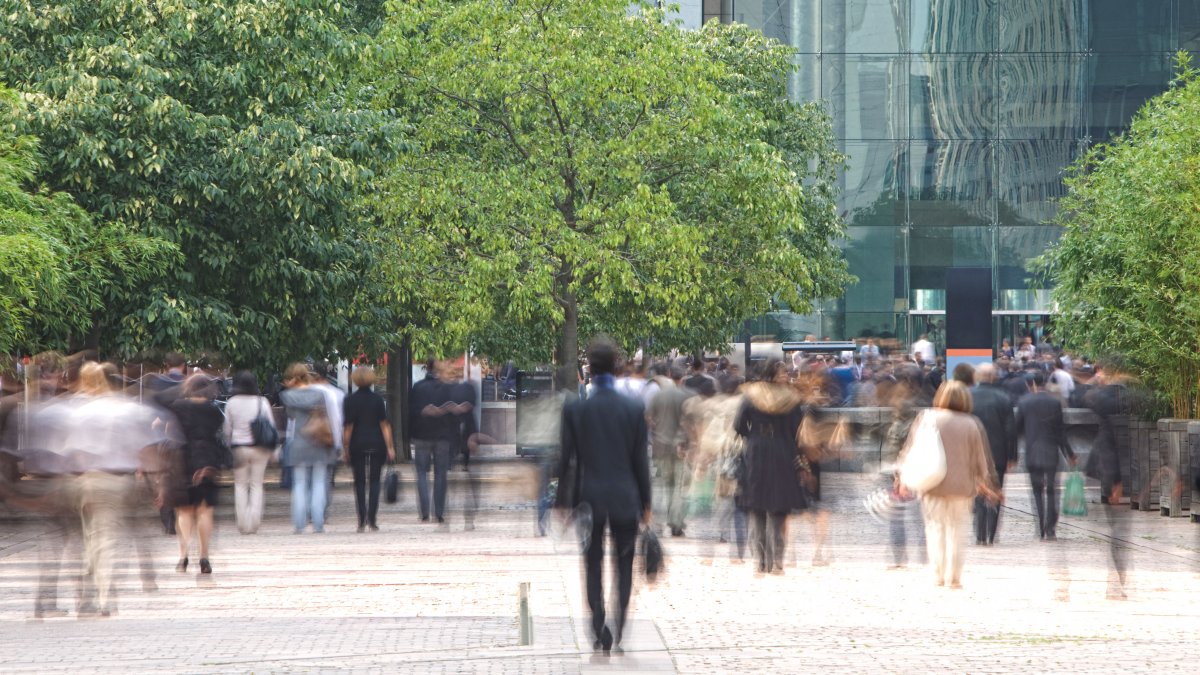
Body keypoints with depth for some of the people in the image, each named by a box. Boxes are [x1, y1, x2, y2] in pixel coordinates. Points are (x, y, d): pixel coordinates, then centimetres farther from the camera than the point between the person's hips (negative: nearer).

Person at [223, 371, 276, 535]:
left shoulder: (231, 403, -5)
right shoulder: (262, 402, -4)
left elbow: (227, 429, -1)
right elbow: (271, 427, -1)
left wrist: (228, 447, 10)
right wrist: (271, 449, 8)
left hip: (239, 448, -1)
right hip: (260, 449, 1)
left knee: (240, 485, 8)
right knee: (256, 485, 8)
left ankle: (243, 523, 2)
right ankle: (254, 523, 0)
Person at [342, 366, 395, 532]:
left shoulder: (350, 401, -4)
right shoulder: (378, 399, 0)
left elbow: (348, 427, -5)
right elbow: (384, 425, -2)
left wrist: (345, 450, -1)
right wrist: (390, 447, 0)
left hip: (357, 445, -1)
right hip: (377, 444, 1)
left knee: (359, 483, 6)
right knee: (374, 482, 4)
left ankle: (362, 520, 1)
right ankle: (372, 520, -4)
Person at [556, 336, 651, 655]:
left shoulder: (574, 408, -7)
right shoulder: (634, 409, -6)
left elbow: (565, 458, -4)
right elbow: (641, 461, -2)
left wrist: (563, 501, 6)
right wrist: (646, 503, 8)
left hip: (589, 499, 0)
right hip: (625, 499, 0)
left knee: (593, 569, 9)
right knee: (624, 568, 11)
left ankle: (600, 634, 1)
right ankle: (620, 633, 7)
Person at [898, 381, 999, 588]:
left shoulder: (926, 418, -3)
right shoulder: (971, 424, -2)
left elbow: (912, 449, 0)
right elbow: (979, 458, 6)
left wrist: (904, 477, 11)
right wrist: (983, 482, 21)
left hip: (933, 484, -1)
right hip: (961, 485, 1)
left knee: (935, 528, 8)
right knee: (955, 532, 9)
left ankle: (938, 576, 4)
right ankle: (954, 578, 9)